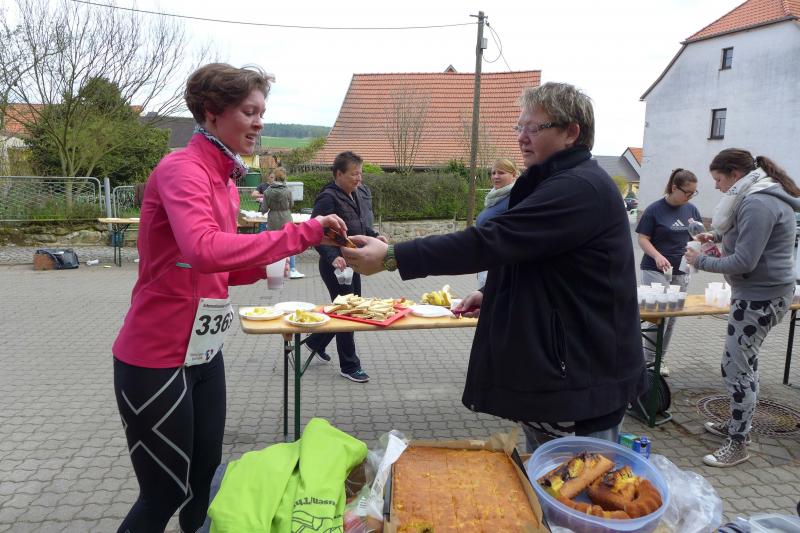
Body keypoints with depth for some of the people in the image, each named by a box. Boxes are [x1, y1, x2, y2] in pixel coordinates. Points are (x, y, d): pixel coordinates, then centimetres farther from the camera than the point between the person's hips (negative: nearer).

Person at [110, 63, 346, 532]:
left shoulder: (225, 179, 8)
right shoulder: (181, 169, -18)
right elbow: (204, 250, -38)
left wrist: (258, 268, -4)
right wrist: (305, 233, -35)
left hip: (204, 352, 8)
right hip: (157, 360, -8)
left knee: (204, 484, 18)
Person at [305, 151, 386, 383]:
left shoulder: (362, 193, 6)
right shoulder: (328, 198, -18)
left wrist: (375, 236, 0)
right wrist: (333, 257, -34)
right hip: (336, 265, -8)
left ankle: (316, 341, 41)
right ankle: (349, 366, 17)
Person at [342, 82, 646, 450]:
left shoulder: (580, 188, -21)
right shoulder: (558, 183, 14)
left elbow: (492, 239, -29)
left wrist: (391, 257, -28)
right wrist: (493, 293, 6)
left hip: (582, 380, -10)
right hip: (550, 370, 10)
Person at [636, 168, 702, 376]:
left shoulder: (691, 210, 7)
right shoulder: (654, 209, -9)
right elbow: (642, 239, -9)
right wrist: (657, 256, -26)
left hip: (681, 272, 6)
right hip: (655, 270, -6)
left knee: (671, 318, 10)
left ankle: (658, 359, 23)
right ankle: (648, 360, 1)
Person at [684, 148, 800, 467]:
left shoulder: (756, 204, -21)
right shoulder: (762, 197, 12)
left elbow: (744, 262, -24)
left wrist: (700, 262, -12)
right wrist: (718, 236, 8)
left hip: (759, 297, -11)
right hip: (759, 293, 11)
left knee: (736, 369, -4)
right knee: (745, 363, 19)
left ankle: (737, 445, 7)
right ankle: (738, 424, 34)